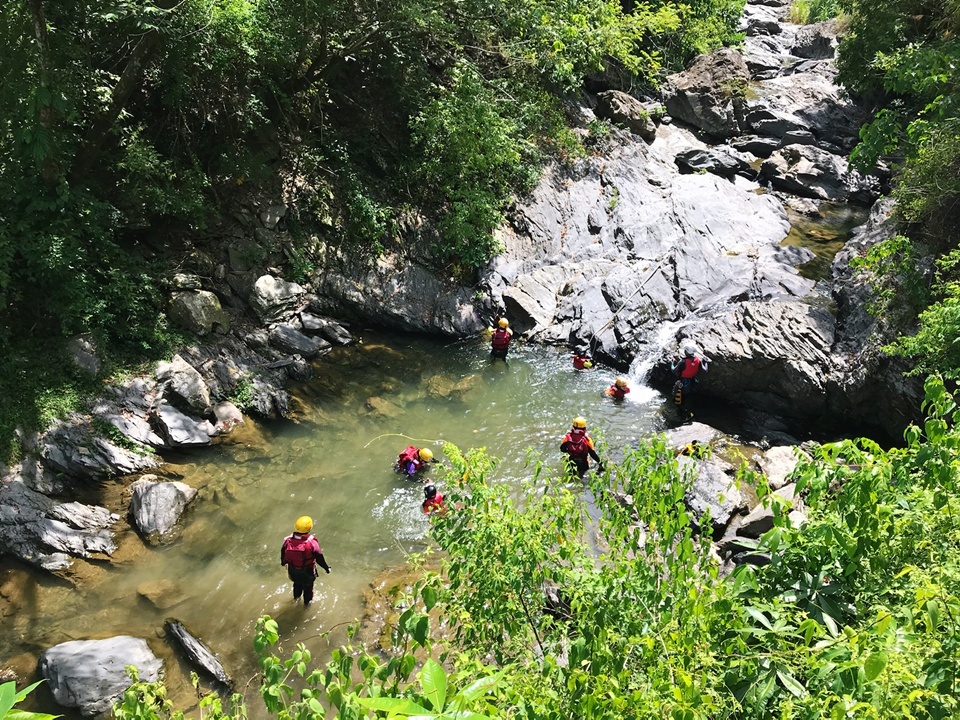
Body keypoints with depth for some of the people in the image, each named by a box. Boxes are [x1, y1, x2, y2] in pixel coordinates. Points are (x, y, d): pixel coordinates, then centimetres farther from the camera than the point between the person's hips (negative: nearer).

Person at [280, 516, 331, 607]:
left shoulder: (288, 541, -24)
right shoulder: (312, 543, -34)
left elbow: (283, 553, -4)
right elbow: (319, 558, -23)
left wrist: (283, 562, 19)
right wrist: (326, 568, -6)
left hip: (293, 570, 3)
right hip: (307, 572, -3)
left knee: (297, 582, 35)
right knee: (308, 586, 27)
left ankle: (296, 596, 62)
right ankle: (307, 602, 51)